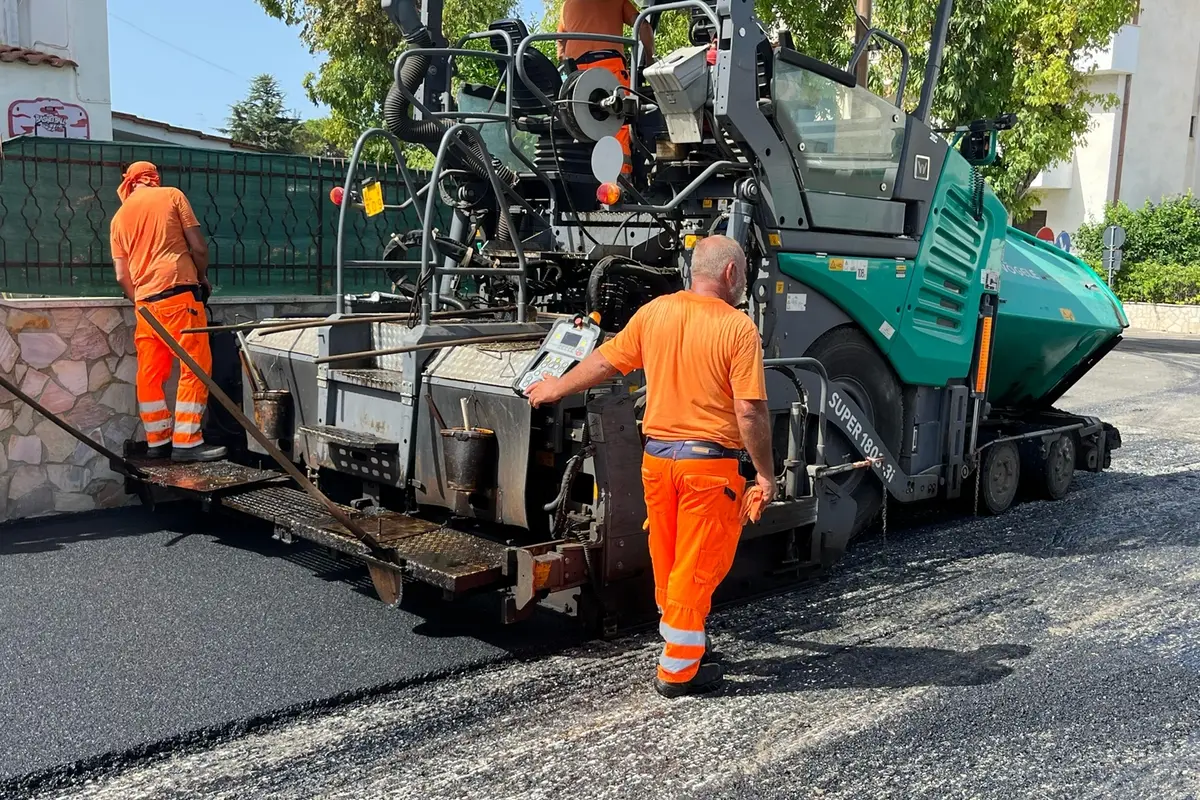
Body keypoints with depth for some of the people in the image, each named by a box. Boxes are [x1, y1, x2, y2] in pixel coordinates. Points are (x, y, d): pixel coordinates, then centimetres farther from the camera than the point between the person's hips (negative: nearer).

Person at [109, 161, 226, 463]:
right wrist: (203, 276, 17)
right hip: (179, 294, -5)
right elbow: (199, 246, 0)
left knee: (150, 373, 8)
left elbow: (122, 275, 10)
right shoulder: (172, 195, 7)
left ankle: (158, 441, 13)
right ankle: (186, 442, -8)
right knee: (195, 367, -4)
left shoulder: (119, 217, 17)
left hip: (145, 300, 5)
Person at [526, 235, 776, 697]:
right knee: (697, 566, 3)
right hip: (710, 461, -5)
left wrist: (557, 388, 28)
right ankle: (678, 669, 10)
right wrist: (765, 472, -5)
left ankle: (686, 645, 35)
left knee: (668, 562, 18)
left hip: (656, 456, 5)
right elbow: (750, 409, -14)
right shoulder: (739, 328, -11)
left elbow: (605, 361, 12)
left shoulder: (654, 313, 3)